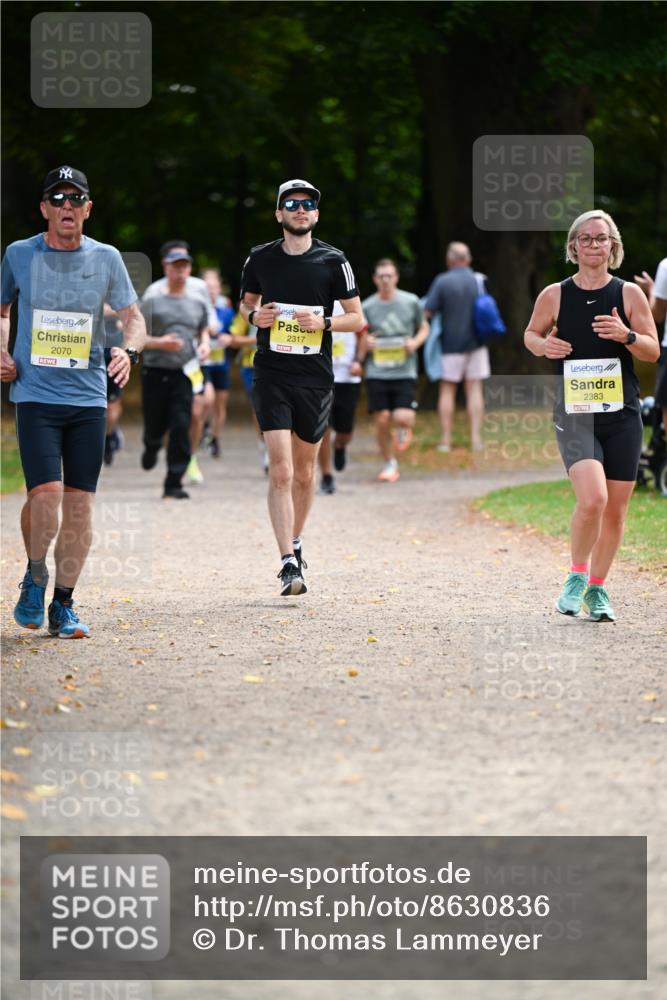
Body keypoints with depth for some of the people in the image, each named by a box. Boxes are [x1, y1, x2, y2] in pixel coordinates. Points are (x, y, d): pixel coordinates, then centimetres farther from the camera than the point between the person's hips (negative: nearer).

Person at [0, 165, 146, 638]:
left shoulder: (106, 258, 5)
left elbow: (134, 318, 7)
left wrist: (128, 351, -13)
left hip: (89, 398, 2)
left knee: (80, 504, 1)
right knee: (46, 494, -16)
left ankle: (64, 605, 12)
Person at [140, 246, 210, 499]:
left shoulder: (197, 305, 13)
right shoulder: (152, 303, 1)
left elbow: (204, 333, 26)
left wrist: (204, 346, 3)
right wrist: (160, 342, -17)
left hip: (184, 374, 2)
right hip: (155, 372, -2)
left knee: (181, 428, -9)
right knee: (155, 426, 5)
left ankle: (174, 484, -5)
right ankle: (151, 449, 44)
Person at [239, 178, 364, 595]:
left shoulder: (333, 260, 1)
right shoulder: (260, 258, 4)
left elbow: (357, 317, 5)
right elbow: (246, 303, 20)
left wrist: (324, 322, -13)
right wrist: (254, 315, -3)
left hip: (316, 377, 1)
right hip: (272, 376, -1)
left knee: (304, 470, 13)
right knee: (281, 471, -13)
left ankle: (296, 542, 36)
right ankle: (290, 564, -17)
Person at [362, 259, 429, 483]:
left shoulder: (411, 302, 2)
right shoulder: (366, 307, 2)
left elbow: (424, 328, 15)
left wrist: (415, 342, -6)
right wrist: (365, 342, -10)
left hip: (405, 371, -1)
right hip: (377, 372, 1)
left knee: (403, 418, -14)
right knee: (382, 420, -2)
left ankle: (403, 430, 24)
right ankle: (389, 464, 18)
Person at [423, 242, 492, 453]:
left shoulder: (442, 281, -11)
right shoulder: (479, 281, 0)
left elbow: (427, 312, -13)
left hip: (451, 344, -3)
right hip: (476, 344, 3)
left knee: (447, 390, 6)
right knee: (475, 389, 6)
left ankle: (446, 439, 4)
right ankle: (476, 438, 1)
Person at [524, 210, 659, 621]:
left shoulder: (629, 294, 1)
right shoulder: (555, 295, 1)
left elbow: (653, 351, 3)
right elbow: (532, 333, 17)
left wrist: (626, 335, -16)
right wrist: (542, 345, -6)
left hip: (622, 414, 2)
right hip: (574, 414, -2)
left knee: (616, 510, 6)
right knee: (592, 499, -21)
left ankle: (597, 588, 24)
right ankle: (577, 576, 2)